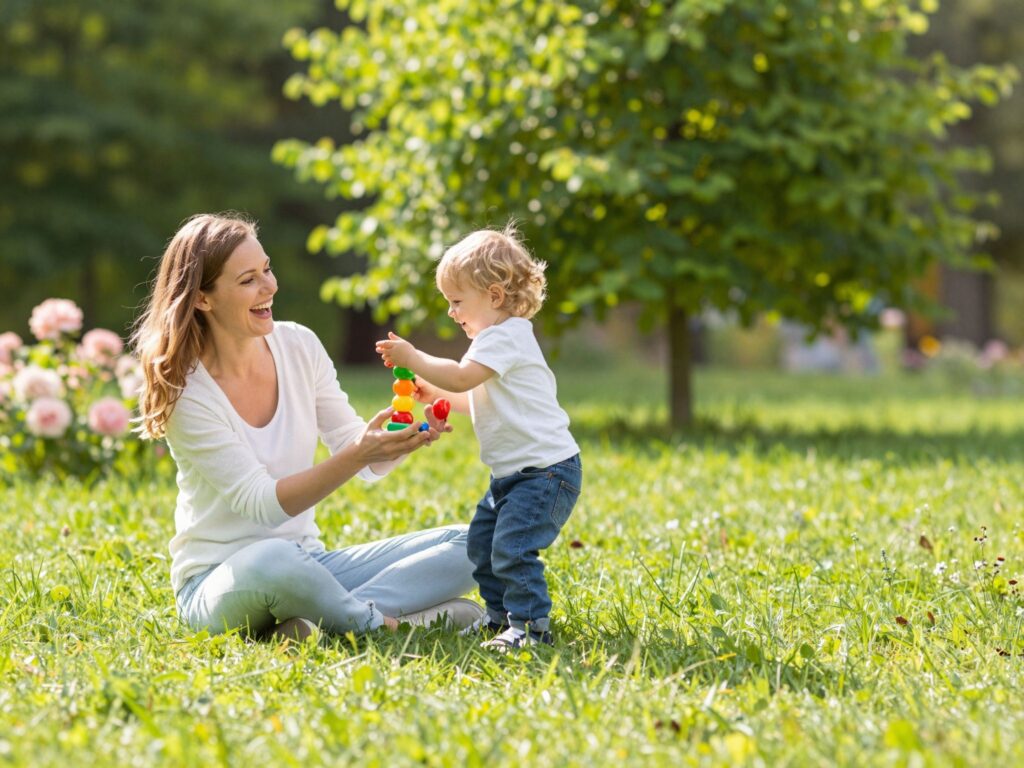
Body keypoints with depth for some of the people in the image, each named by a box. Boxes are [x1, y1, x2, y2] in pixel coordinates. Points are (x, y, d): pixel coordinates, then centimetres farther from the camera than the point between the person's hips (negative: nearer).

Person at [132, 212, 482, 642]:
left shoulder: (299, 345, 1)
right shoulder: (185, 392, -14)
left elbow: (368, 465, 3)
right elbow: (260, 503, -20)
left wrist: (401, 440, -20)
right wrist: (357, 455, -32)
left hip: (306, 561, 6)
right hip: (217, 582, -6)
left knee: (464, 546, -9)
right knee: (273, 560, -42)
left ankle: (314, 621, -24)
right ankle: (379, 620, -17)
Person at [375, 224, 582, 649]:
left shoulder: (505, 336, -17)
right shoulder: (503, 337, 17)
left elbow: (462, 377, -28)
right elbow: (477, 399, 27)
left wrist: (412, 357, -19)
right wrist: (435, 392, 18)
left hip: (544, 470, -11)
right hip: (513, 472, 11)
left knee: (512, 547, -17)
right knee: (481, 541, 15)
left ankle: (530, 625, -12)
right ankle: (500, 614, 26)